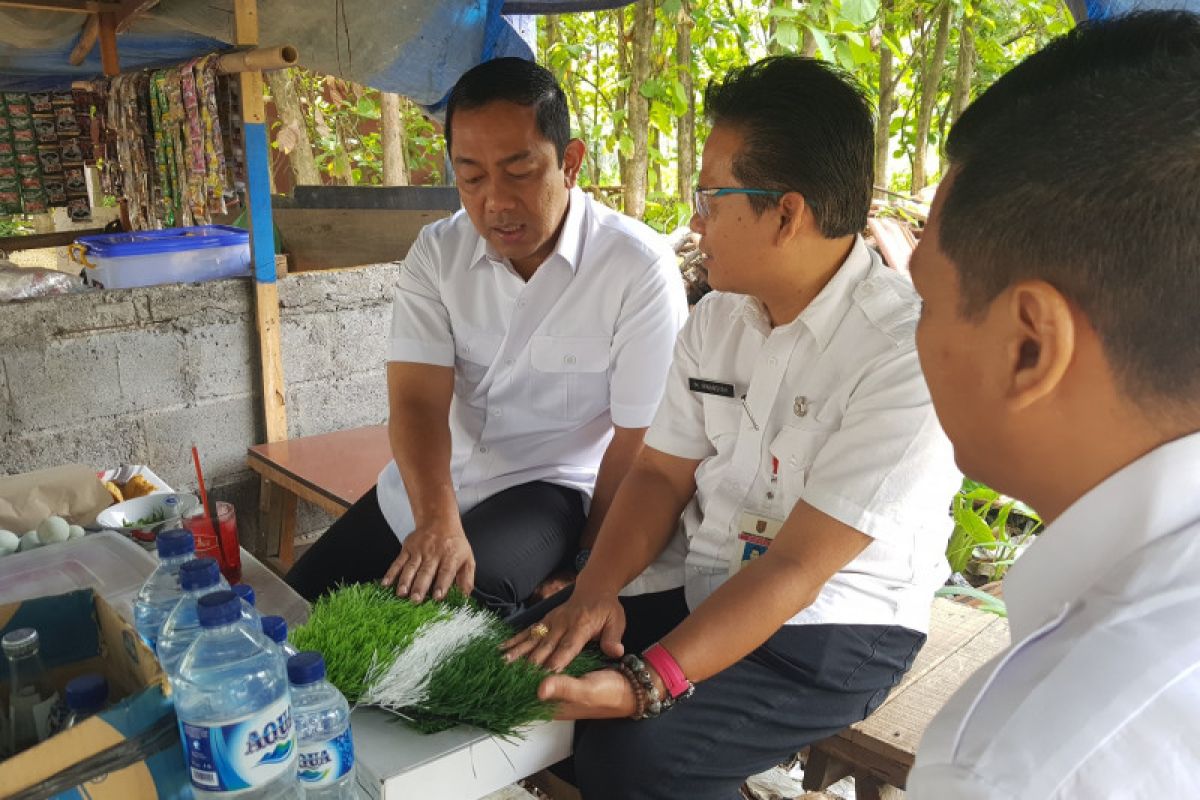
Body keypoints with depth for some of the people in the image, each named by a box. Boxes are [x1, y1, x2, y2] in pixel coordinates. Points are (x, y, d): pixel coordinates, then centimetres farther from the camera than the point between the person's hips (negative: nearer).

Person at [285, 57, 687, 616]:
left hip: (551, 486, -4)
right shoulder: (437, 253, -3)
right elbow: (417, 400, -13)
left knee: (463, 593, -32)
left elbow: (639, 440, -13)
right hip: (427, 485, 5)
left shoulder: (639, 268, -18)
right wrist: (437, 520, -31)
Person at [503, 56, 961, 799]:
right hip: (698, 582, 6)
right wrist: (595, 592, -14)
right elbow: (662, 473, 3)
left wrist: (647, 683, -30)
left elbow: (798, 566, -24)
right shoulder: (716, 319, 1)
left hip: (828, 627, -6)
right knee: (521, 670, -7)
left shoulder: (907, 355, -22)